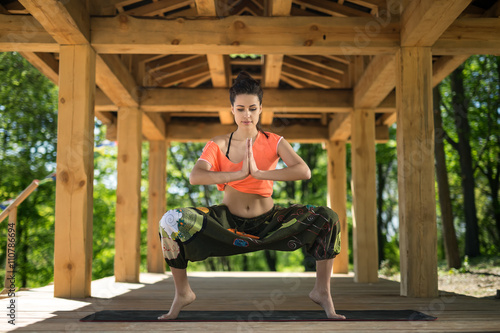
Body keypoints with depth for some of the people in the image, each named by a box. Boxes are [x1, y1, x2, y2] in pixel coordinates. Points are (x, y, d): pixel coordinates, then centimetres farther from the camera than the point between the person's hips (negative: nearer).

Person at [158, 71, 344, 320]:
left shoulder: (274, 143, -2)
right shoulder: (218, 145, -1)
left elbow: (304, 171, -20)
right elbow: (195, 177, -20)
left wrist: (259, 173, -28)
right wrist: (239, 174, -29)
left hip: (268, 221, 0)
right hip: (227, 222, 0)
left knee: (327, 219, -20)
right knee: (170, 222, -23)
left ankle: (322, 291, -1)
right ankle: (183, 293, 0)